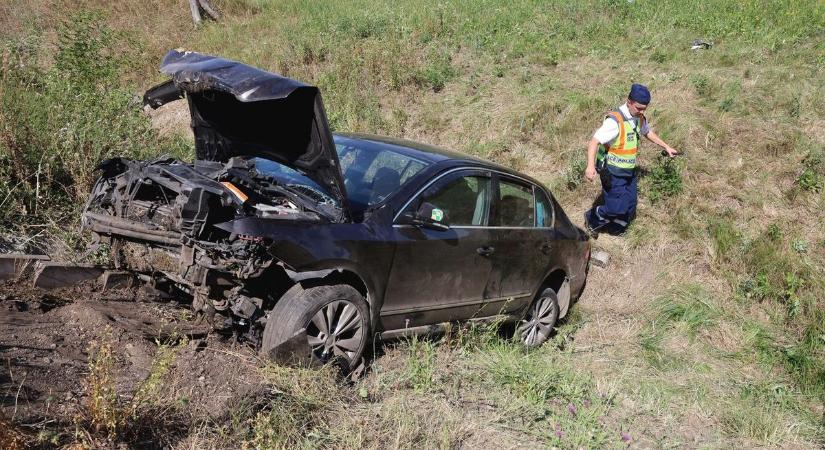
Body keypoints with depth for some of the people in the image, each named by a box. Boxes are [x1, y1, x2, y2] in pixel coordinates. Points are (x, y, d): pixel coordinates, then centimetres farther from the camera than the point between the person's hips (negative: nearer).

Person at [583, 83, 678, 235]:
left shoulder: (639, 118, 3)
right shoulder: (615, 120, -24)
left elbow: (647, 132, 25)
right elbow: (594, 142, -31)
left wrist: (666, 146, 28)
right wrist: (590, 165, -44)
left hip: (629, 171, 8)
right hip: (613, 172, -8)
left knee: (629, 209, 9)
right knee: (617, 208, -9)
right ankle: (592, 217, 18)